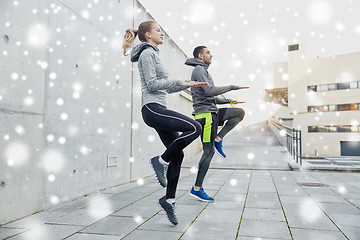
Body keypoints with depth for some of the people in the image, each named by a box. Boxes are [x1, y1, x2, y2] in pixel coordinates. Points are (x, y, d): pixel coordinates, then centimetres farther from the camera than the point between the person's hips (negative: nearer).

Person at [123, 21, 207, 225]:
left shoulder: (154, 54, 27)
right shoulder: (147, 52, -2)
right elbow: (152, 84, -13)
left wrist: (188, 84, 19)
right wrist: (180, 82, -9)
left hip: (158, 109, 10)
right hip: (153, 108, -10)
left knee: (177, 154, 5)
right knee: (195, 128, -21)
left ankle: (170, 199, 12)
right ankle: (161, 161, -8)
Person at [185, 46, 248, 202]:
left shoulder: (203, 71, 26)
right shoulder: (199, 69, -6)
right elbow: (210, 90, -20)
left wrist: (229, 101, 20)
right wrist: (232, 87, -11)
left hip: (212, 113, 10)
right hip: (205, 114, -10)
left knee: (240, 113, 10)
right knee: (209, 151, -8)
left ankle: (218, 139, 2)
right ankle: (197, 189, 0)